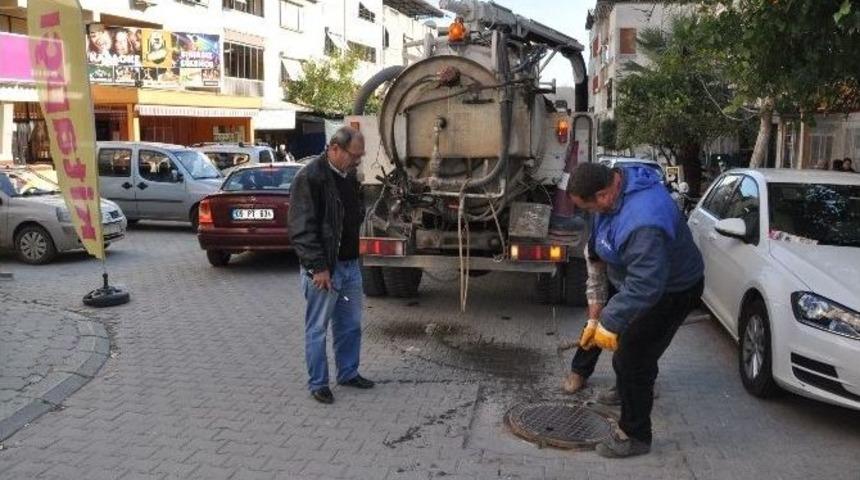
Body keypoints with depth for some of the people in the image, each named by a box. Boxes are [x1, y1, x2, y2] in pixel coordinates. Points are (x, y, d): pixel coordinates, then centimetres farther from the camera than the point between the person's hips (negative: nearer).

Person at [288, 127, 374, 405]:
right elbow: (302, 229, -19)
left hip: (350, 265, 8)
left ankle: (348, 373, 32)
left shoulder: (349, 176, 11)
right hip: (323, 268, -8)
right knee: (317, 329, 5)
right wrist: (318, 266, -21)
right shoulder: (310, 177, -16)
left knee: (351, 325, 16)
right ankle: (318, 384, 17)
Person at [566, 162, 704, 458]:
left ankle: (634, 436, 13)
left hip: (671, 292, -10)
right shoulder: (618, 180, -12)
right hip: (641, 277, 10)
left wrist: (609, 321, -37)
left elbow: (644, 286, -41)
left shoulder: (644, 223, -42)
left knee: (631, 359, -5)